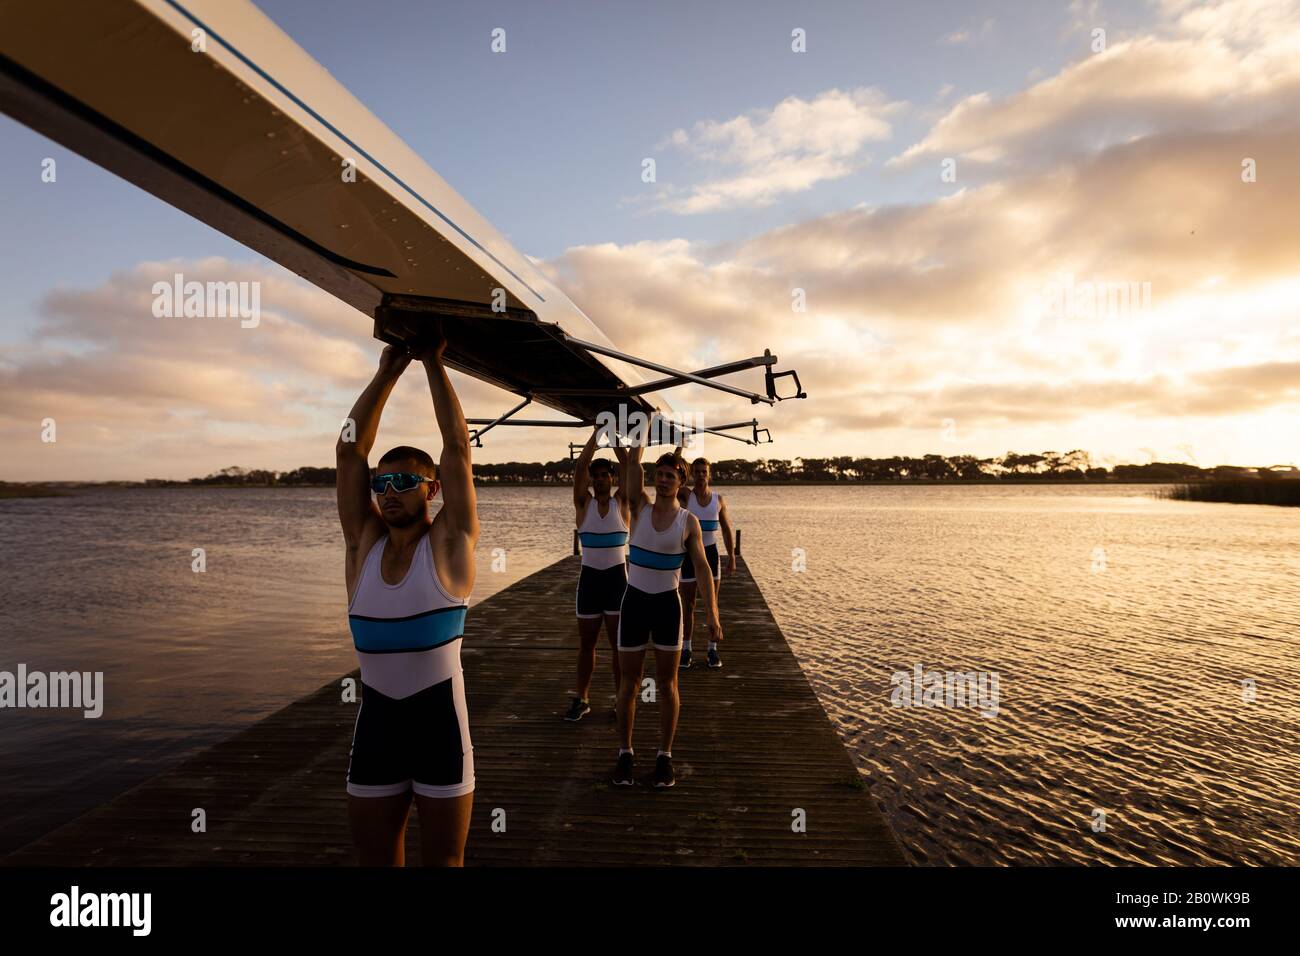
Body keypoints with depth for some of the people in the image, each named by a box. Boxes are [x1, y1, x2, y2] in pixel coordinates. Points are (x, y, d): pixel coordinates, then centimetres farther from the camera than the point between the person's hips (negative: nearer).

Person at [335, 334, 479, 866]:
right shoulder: (364, 543, 2)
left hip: (441, 722, -3)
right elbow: (349, 448, -1)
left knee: (443, 860, 12)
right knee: (375, 859, 17)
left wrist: (434, 365, -7)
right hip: (376, 721, 4)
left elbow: (457, 446, -12)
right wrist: (389, 370, -3)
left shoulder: (449, 543, -7)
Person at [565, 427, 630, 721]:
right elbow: (580, 466, -11)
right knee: (586, 644, 9)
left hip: (617, 578, -1)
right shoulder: (584, 503, 1)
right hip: (589, 578, 1)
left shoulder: (621, 502, 1)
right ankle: (582, 700, 19)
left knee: (619, 644, 4)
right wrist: (597, 432, -11)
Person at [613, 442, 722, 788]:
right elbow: (632, 462, -9)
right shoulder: (640, 507, -1)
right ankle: (625, 753, 22)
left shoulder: (688, 521, -3)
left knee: (667, 684, 7)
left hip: (667, 604, -1)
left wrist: (712, 613, -12)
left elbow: (702, 568, -5)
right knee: (629, 682, 7)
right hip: (635, 601, 1)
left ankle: (665, 756, 20)